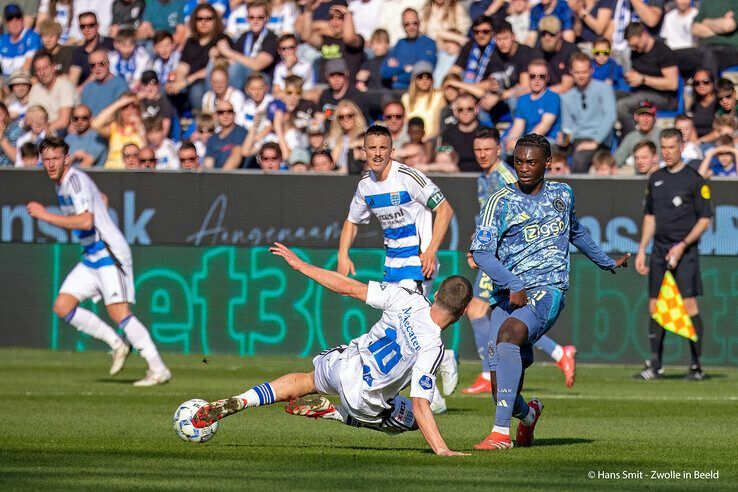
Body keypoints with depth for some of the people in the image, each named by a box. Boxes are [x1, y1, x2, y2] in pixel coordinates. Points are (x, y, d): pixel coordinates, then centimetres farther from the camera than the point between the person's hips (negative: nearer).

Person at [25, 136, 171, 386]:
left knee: (118, 312, -17)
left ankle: (158, 370, -15)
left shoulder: (76, 180, -16)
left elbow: (86, 221, -30)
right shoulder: (61, 183, 14)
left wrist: (46, 216, -25)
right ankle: (117, 344, 8)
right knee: (62, 306, 1)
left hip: (109, 253, -10)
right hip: (91, 259, 10)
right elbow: (102, 200, 31)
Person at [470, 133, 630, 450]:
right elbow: (481, 252, -6)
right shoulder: (502, 201, 3)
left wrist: (607, 262, 47)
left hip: (548, 290, -1)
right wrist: (513, 285, -19)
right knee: (500, 387, -5)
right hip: (507, 296, 1)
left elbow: (575, 232, 34)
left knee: (509, 332, -33)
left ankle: (502, 432, -38)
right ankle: (527, 414, 35)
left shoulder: (562, 195, 13)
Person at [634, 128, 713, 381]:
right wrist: (642, 250, 13)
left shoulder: (694, 179, -4)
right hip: (659, 250, 6)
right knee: (654, 306, 4)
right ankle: (655, 365, 9)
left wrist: (682, 246, -14)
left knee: (689, 304, -10)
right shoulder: (655, 179, 13)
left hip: (685, 250, -6)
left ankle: (696, 365, -6)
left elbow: (705, 219, -5)